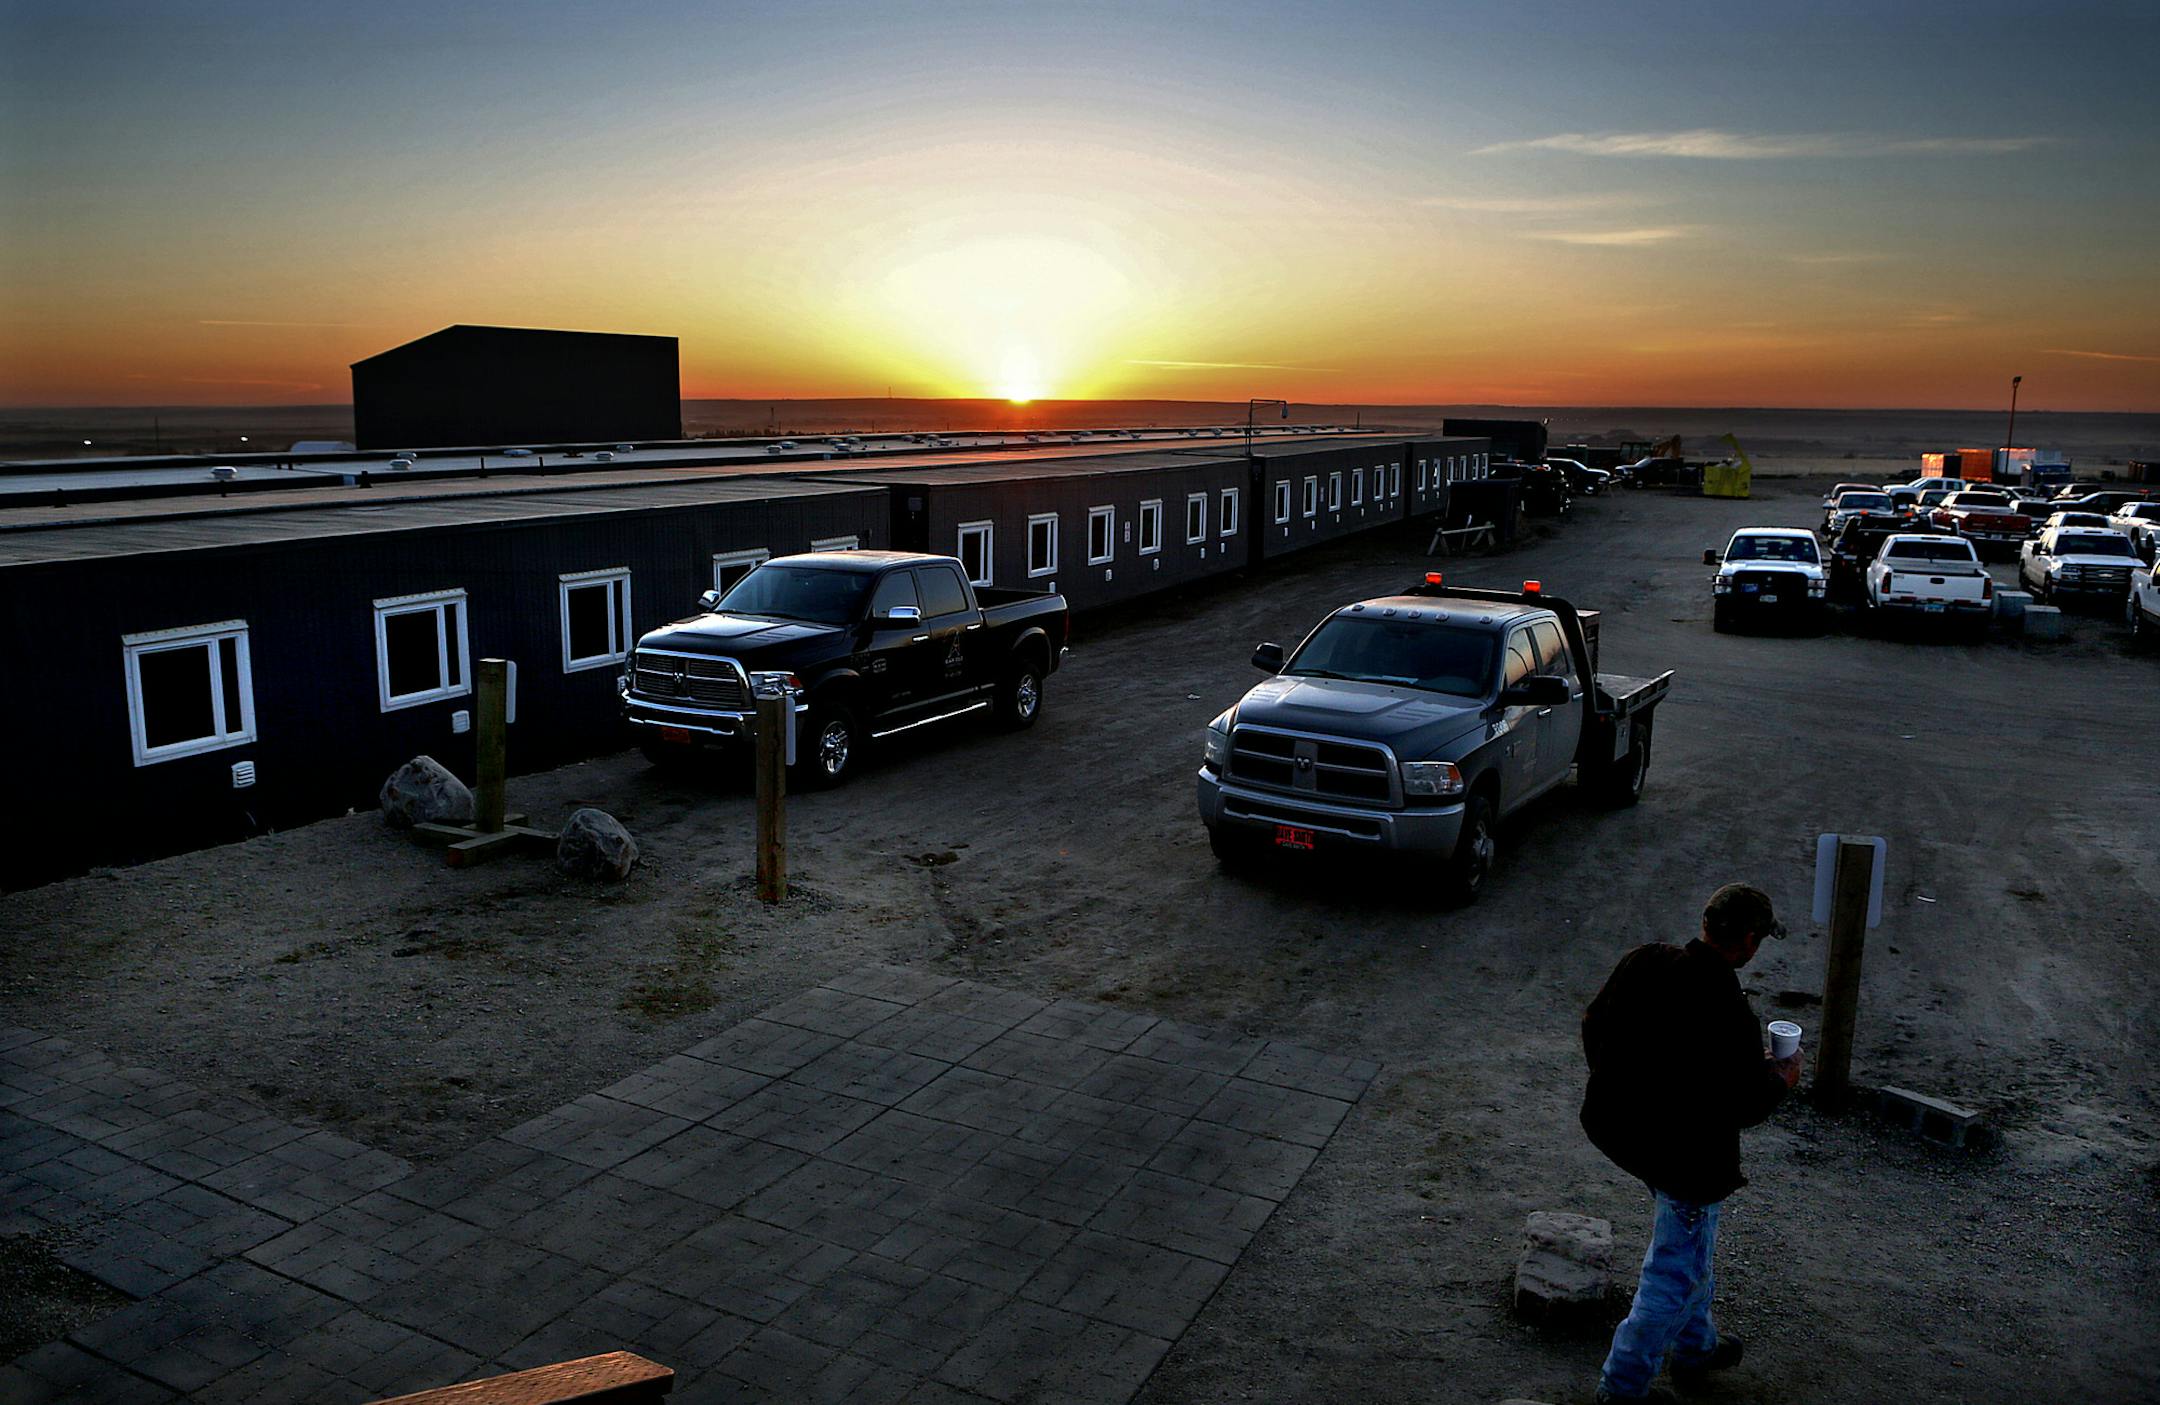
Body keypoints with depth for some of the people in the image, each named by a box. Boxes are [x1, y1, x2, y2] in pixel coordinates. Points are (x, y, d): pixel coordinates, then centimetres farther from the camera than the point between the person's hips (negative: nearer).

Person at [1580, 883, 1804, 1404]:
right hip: (1685, 1151, -8)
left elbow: (1593, 1024, 2)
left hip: (1618, 1123, 8)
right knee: (1678, 1272, 12)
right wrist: (1780, 1079, 2)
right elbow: (1746, 1106, -19)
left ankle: (1694, 1347, 48)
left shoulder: (1644, 962, -10)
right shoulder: (1730, 1014, -29)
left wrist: (1620, 1084, 17)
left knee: (1690, 1241, 30)